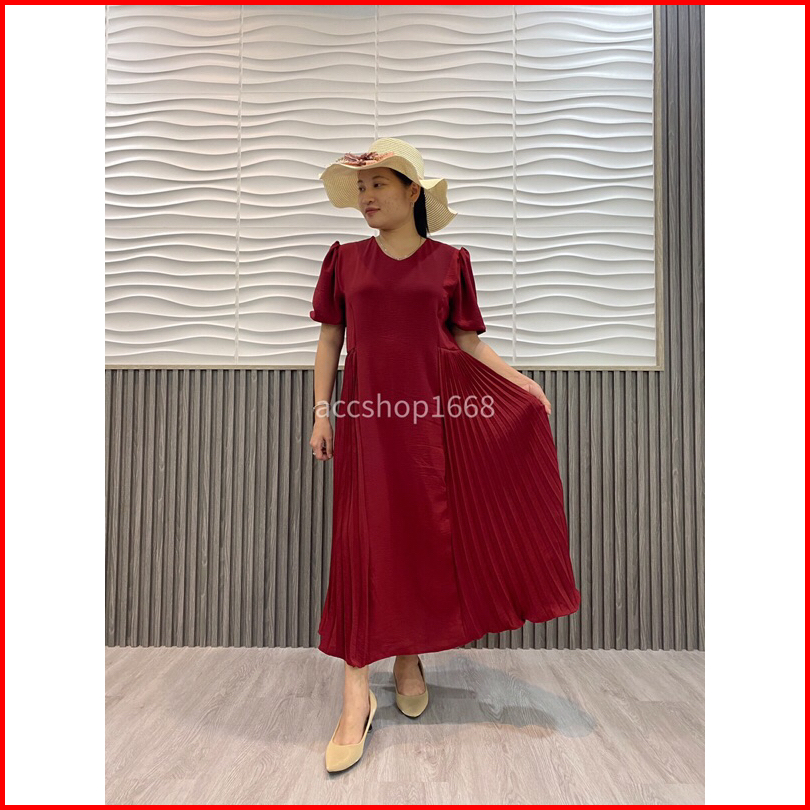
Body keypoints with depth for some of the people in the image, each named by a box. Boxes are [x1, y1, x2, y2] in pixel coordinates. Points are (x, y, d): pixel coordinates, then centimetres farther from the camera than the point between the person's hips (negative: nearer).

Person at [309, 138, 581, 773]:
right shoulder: (345, 260, 8)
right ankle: (357, 696, 7)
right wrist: (322, 412, 2)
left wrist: (520, 381, -3)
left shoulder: (449, 261, 6)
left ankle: (410, 659, 29)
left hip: (431, 416, 0)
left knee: (424, 539, 7)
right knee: (364, 543, -3)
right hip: (367, 417, 0)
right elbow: (330, 340, 8)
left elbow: (467, 341, 7)